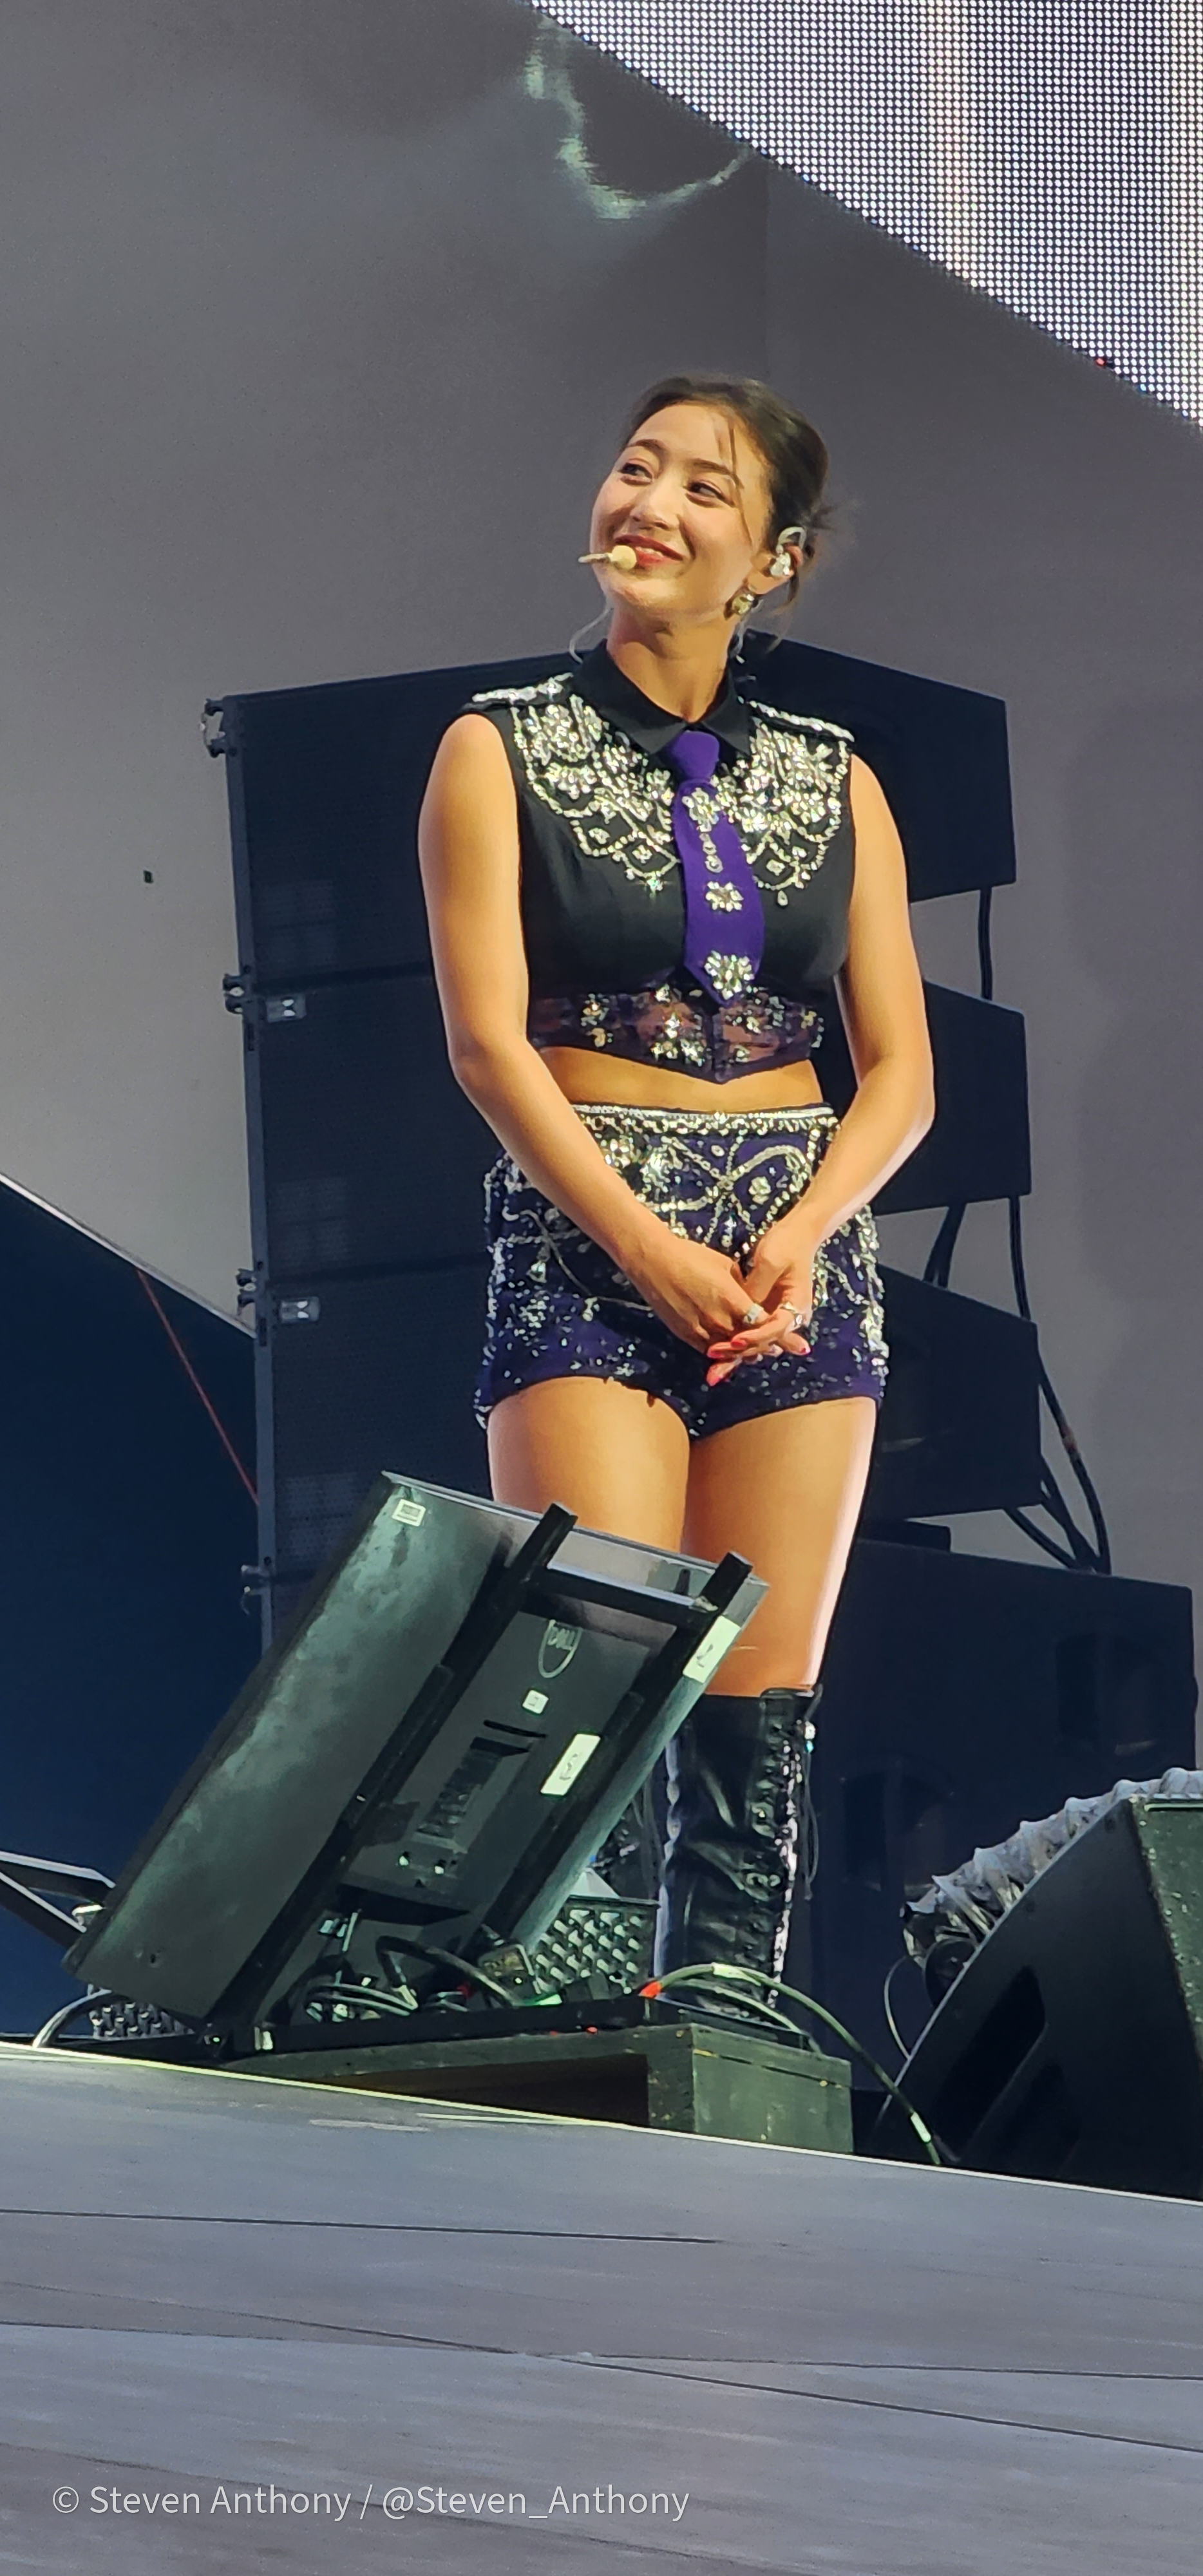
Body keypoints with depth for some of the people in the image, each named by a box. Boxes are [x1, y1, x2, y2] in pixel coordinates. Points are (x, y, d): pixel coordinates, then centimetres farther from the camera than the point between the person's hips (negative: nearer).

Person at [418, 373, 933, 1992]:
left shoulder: (834, 784, 13)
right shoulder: (502, 752, 4)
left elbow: (899, 1070, 9)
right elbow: (489, 1041, -5)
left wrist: (804, 1232, -10)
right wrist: (651, 1248, -15)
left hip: (798, 1255, 3)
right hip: (582, 1241, -3)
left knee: (762, 1706, -1)